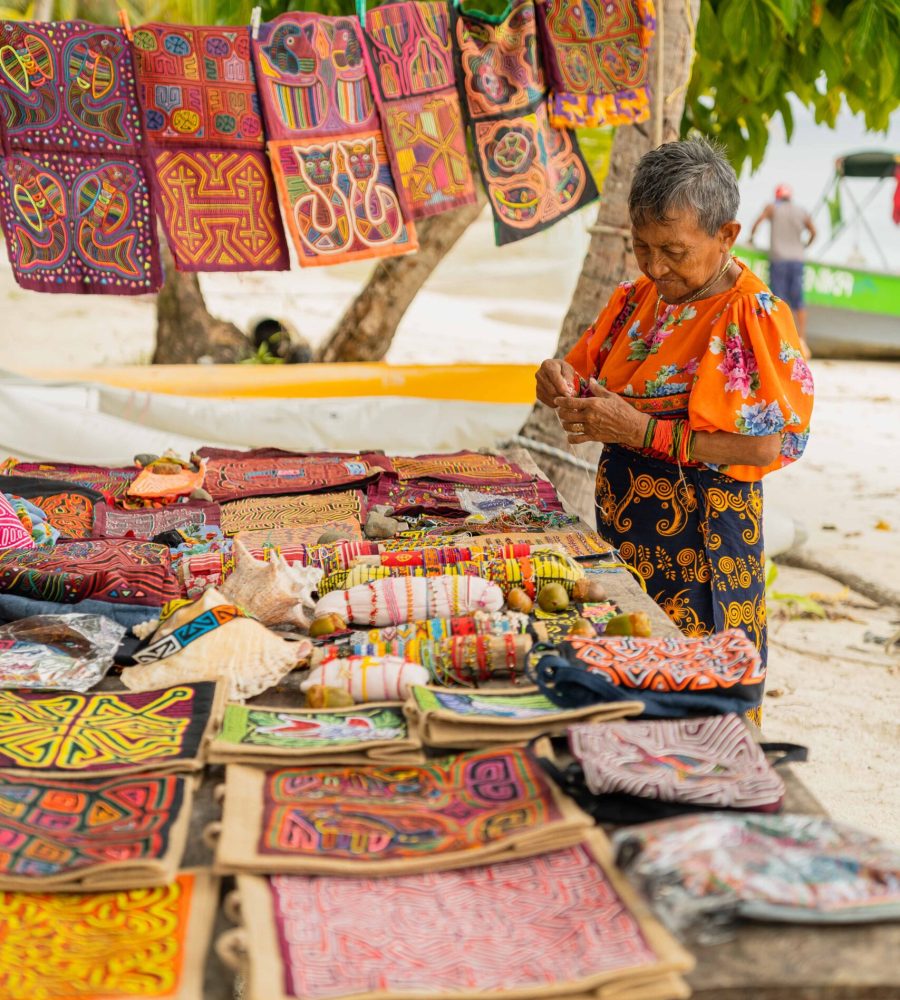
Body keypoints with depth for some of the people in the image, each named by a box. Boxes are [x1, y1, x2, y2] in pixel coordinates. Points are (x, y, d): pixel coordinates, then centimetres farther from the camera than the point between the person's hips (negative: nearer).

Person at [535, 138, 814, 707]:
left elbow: (771, 445, -21)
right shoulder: (638, 300, 8)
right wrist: (566, 386, -6)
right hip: (622, 531, 7)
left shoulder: (753, 318, -14)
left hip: (699, 542, -6)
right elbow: (592, 377, 20)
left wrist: (643, 431, -22)